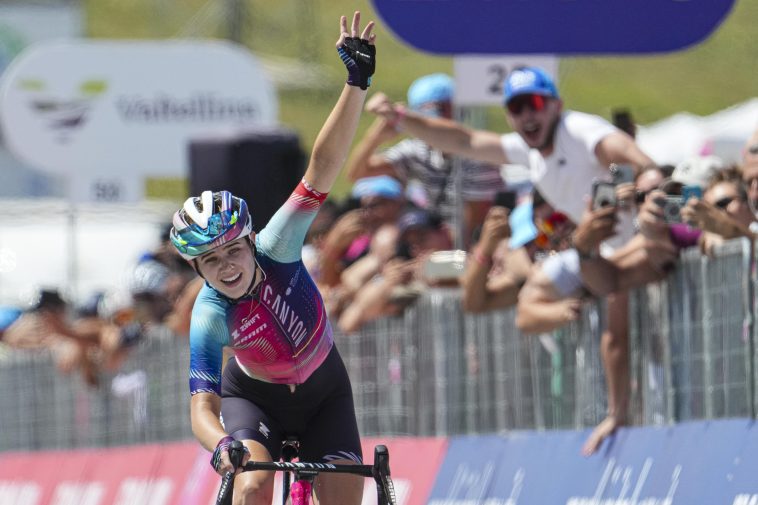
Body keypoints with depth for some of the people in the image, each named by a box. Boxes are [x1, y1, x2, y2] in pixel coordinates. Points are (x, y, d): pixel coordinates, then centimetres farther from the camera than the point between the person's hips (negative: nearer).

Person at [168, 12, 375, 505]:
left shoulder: (274, 249, -26)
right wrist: (221, 443, -59)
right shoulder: (210, 317, -28)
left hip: (323, 391, 2)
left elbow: (323, 168, -33)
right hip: (254, 397, -2)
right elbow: (202, 404, -35)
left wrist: (357, 84, -41)